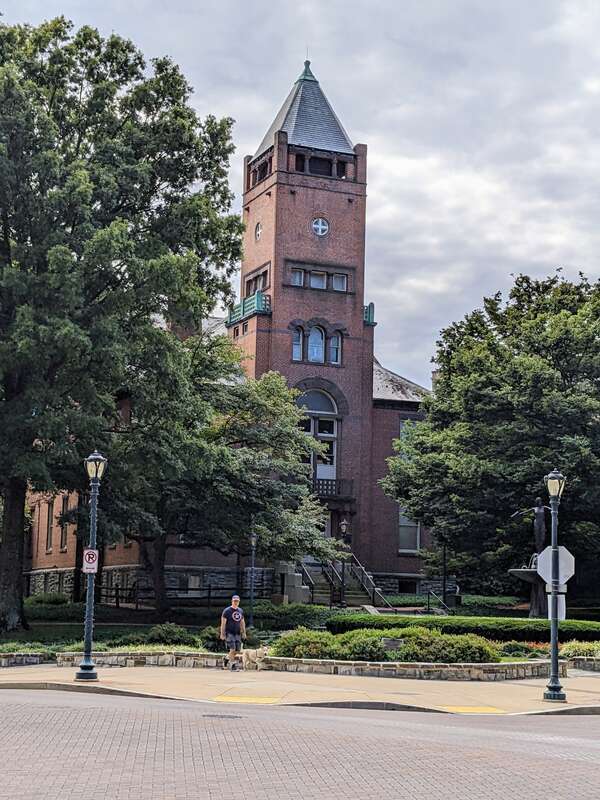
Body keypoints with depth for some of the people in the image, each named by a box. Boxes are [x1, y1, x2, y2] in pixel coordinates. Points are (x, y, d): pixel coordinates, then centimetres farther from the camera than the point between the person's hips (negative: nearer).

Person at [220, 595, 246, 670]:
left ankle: (227, 659, 25)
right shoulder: (227, 611, -5)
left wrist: (244, 632, 15)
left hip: (237, 633, 6)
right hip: (229, 633, -6)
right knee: (232, 649, -14)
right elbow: (223, 623, -7)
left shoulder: (241, 611, 13)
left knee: (238, 650, 3)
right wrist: (222, 634, -12)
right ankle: (232, 664, -7)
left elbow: (242, 622, 20)